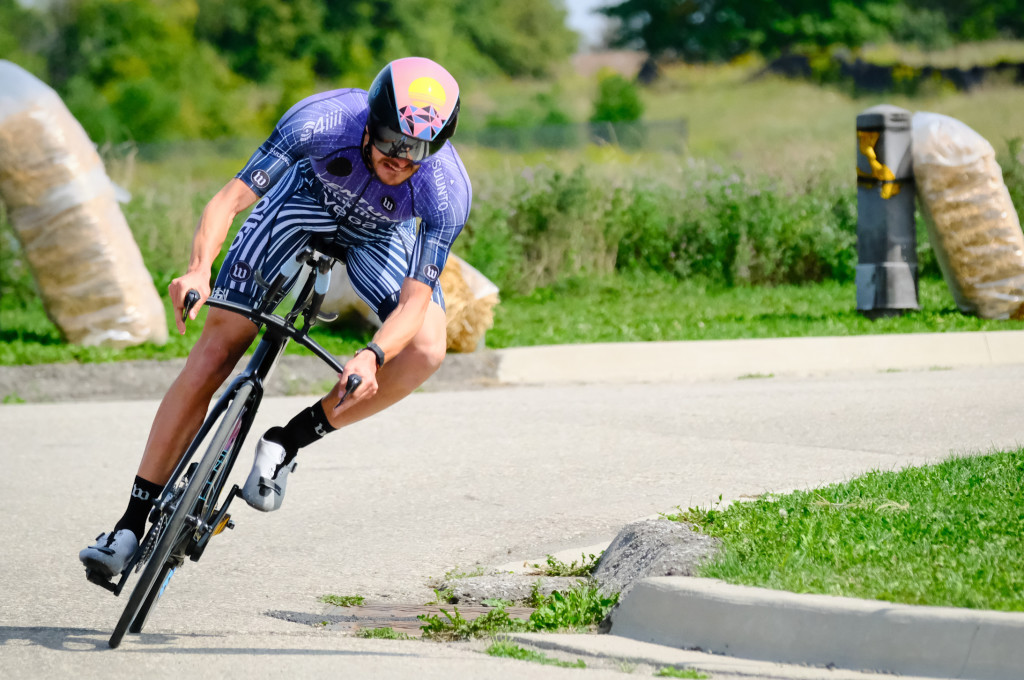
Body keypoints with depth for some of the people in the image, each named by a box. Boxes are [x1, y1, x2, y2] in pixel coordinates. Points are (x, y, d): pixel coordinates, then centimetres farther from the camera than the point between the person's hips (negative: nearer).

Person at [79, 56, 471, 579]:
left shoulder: (448, 192, -36)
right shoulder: (321, 121, -38)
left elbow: (413, 303, -34)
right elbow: (229, 199, -36)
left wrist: (372, 356, -54)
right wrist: (199, 269, -54)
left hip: (379, 236, 1)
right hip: (307, 198, -1)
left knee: (425, 350, -26)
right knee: (214, 350, -11)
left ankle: (288, 443, -9)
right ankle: (132, 525, -4)